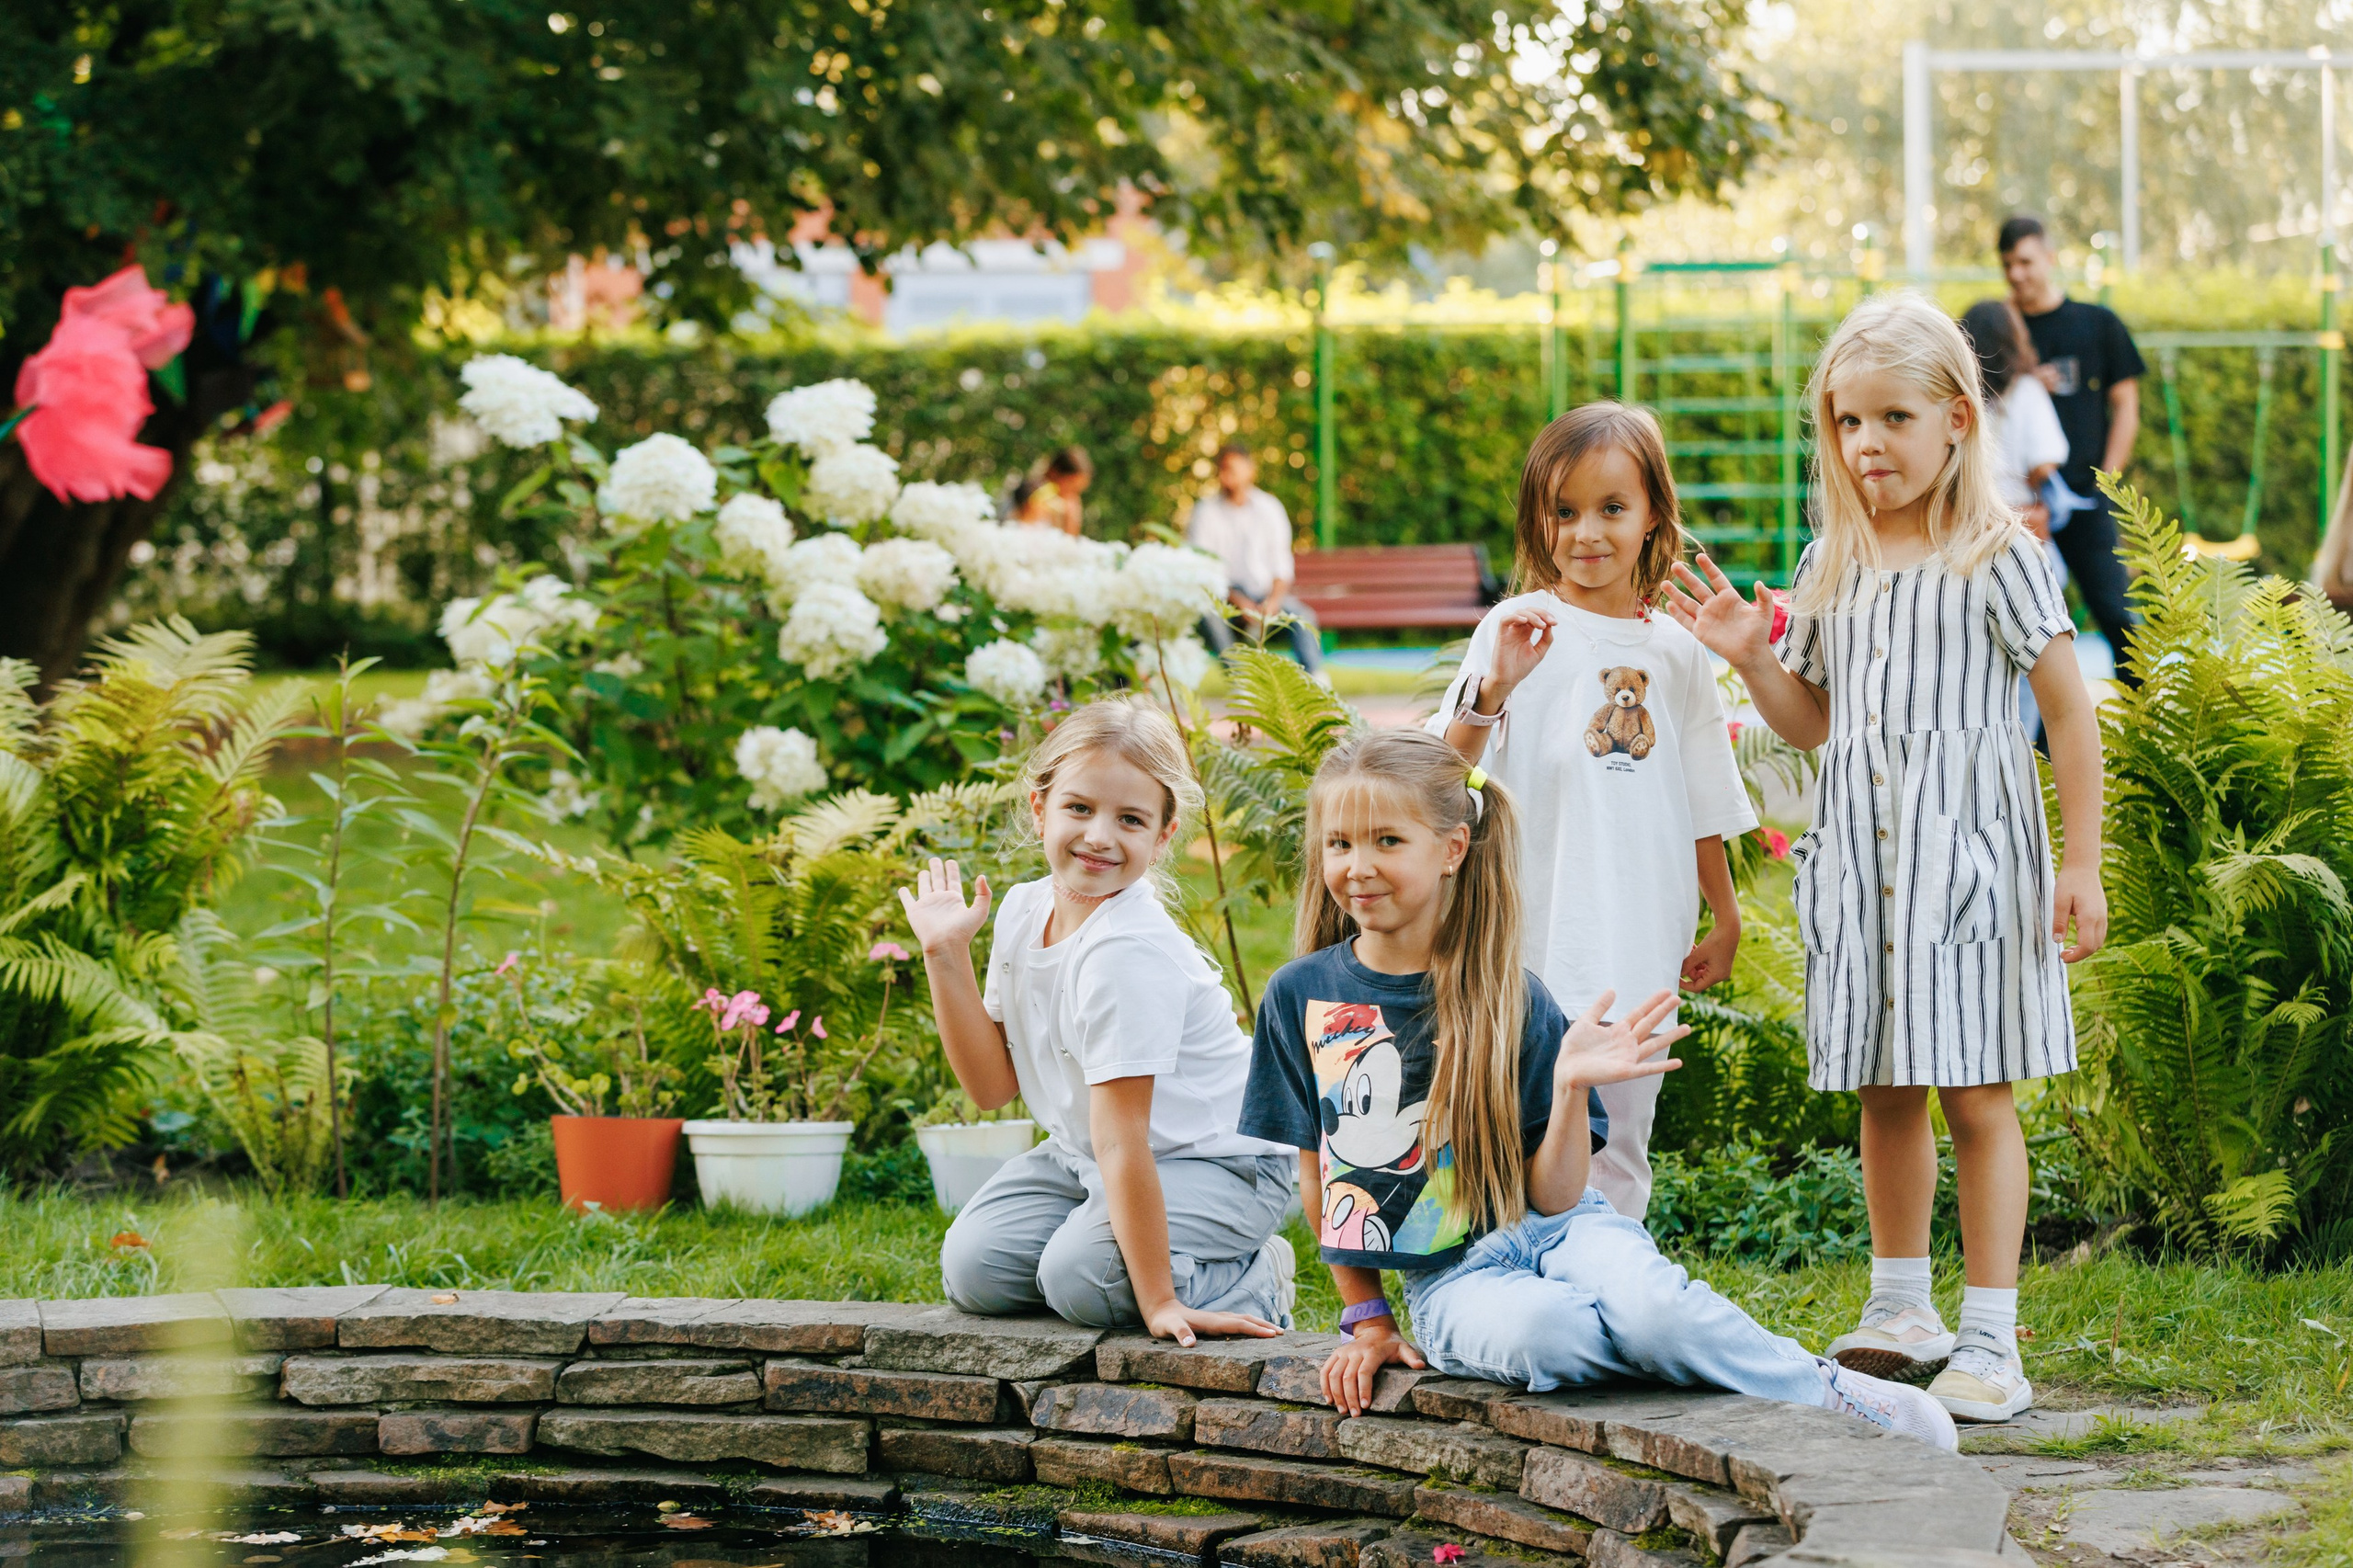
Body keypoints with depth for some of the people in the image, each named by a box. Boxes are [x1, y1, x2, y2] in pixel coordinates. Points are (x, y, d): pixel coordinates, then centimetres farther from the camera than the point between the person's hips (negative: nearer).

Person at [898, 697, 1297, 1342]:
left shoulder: (1130, 951, -29)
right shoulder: (1024, 911, -4)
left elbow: (1123, 1142, -32)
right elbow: (994, 1084, 0)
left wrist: (1157, 1300, -30)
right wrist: (946, 955, -8)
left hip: (1212, 1160, -8)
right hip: (1082, 1154, 8)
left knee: (1080, 1277, -29)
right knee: (973, 1269, -11)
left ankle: (1254, 1282, -4)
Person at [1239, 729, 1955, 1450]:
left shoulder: (1508, 998, -3)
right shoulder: (1301, 996, 1)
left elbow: (1553, 1197, -3)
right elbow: (1318, 1173, 12)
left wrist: (1571, 1087, -20)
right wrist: (1368, 1318, 11)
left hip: (1548, 1230, 0)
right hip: (1451, 1276, 0)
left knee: (1646, 1303, -35)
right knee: (1546, 1331, -37)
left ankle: (1824, 1390, -15)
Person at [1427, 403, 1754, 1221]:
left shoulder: (1677, 652, 9)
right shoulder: (1520, 630, -4)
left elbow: (1702, 804, 17)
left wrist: (1724, 917, 19)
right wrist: (1493, 689, -29)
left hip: (1639, 941, 4)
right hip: (1535, 937, -4)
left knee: (1619, 1151, 11)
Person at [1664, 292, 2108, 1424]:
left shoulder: (1997, 560, -6)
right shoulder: (1832, 566, 9)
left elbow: (2070, 712, -5)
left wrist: (2083, 864, -8)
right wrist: (1751, 657, -1)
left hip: (1967, 856, -5)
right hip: (1858, 856, 5)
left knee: (1975, 1096, -3)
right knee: (1884, 1093, 13)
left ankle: (1991, 1341, 1)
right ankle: (1902, 1311, 27)